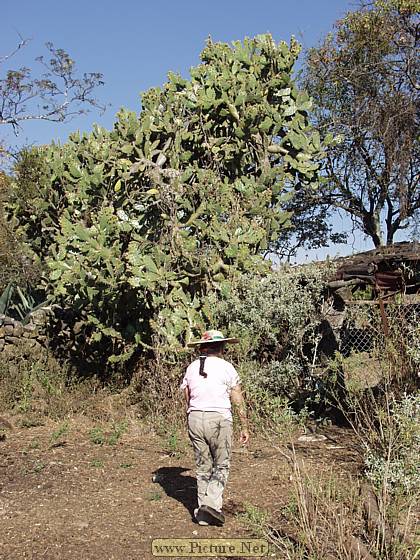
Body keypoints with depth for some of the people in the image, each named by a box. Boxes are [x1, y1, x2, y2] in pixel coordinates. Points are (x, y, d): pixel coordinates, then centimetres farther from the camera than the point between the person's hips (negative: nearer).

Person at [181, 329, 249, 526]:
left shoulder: (191, 368, 9)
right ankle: (212, 503, -11)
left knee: (203, 466, 13)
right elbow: (238, 401, -2)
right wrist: (244, 427, 3)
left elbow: (187, 400, 12)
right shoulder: (226, 367, -3)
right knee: (222, 465, 7)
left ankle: (203, 513, 15)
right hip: (219, 419, -4)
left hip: (195, 418, 4)